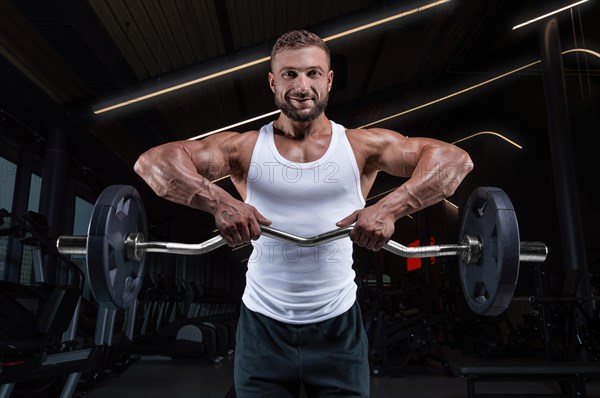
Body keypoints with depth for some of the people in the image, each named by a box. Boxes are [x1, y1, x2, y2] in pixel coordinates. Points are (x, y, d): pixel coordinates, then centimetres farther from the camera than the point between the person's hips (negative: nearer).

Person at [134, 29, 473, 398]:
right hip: (263, 325, 1)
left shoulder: (362, 146, -4)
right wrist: (218, 201, -29)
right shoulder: (246, 147, -3)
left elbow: (455, 159, -11)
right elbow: (152, 160, -11)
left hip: (338, 325, 0)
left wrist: (390, 208, -27)